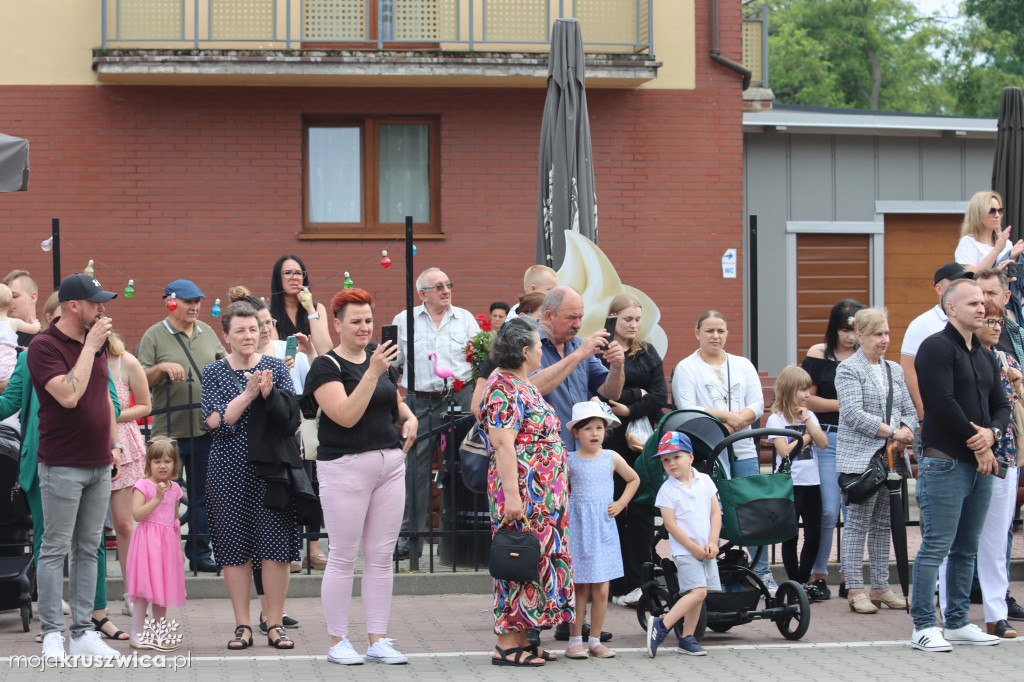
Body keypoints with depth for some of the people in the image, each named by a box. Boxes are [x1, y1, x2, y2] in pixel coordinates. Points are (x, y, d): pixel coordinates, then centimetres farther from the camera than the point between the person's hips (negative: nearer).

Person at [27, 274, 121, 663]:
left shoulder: (95, 343, 12)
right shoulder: (44, 346, -11)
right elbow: (68, 395, -24)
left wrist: (113, 444, 17)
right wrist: (90, 347, -19)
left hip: (99, 464, 7)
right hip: (62, 465, -7)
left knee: (88, 549, 8)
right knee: (55, 549, -2)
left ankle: (83, 633, 11)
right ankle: (52, 634, 2)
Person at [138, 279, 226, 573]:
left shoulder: (206, 332, 12)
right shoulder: (155, 335, -2)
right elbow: (142, 380, -4)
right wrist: (161, 367, -21)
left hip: (207, 427, 4)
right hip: (171, 430, -4)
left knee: (203, 496, 9)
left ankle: (199, 553, 17)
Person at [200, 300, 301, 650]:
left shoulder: (275, 367, 7)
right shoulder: (214, 372, 5)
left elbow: (292, 415, -1)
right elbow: (215, 421, -6)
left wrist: (270, 394, -18)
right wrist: (248, 394, -15)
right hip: (230, 469, 0)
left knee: (276, 543, -3)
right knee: (235, 547, 1)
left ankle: (275, 624, 6)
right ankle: (242, 625, 10)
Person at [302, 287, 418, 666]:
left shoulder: (379, 354, 12)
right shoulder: (326, 366, -7)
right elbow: (347, 415, -20)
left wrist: (409, 417, 8)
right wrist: (373, 373, -24)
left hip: (390, 463, 6)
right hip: (346, 467, -6)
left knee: (381, 556, 7)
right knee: (343, 557, -1)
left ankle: (378, 640, 12)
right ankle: (338, 641, 8)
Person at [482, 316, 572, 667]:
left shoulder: (524, 384, 15)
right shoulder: (503, 390, -15)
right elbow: (503, 446, -21)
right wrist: (512, 496, -25)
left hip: (543, 494, 10)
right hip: (523, 491, -10)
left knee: (535, 561, 11)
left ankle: (520, 639, 15)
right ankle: (506, 645, -3)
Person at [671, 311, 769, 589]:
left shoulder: (743, 365, 17)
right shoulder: (686, 368, 5)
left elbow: (757, 404, 8)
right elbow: (687, 410, -8)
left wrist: (736, 421, -11)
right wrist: (725, 415, -15)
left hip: (743, 450, 3)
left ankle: (763, 572, 9)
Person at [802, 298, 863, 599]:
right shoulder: (818, 354, 2)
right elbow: (807, 399, 0)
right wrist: (842, 404, -7)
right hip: (827, 439, -2)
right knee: (828, 510, -6)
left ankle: (848, 575, 12)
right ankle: (818, 574, 6)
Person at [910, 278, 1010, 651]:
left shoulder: (985, 356, 19)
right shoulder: (937, 347, -7)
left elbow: (1001, 405, 18)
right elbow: (943, 403, -16)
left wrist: (992, 432, -4)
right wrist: (976, 442, -11)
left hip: (980, 464, 8)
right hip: (946, 462, -8)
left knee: (966, 549, 11)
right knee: (936, 546, -8)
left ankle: (957, 622, 17)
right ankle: (923, 627, -5)